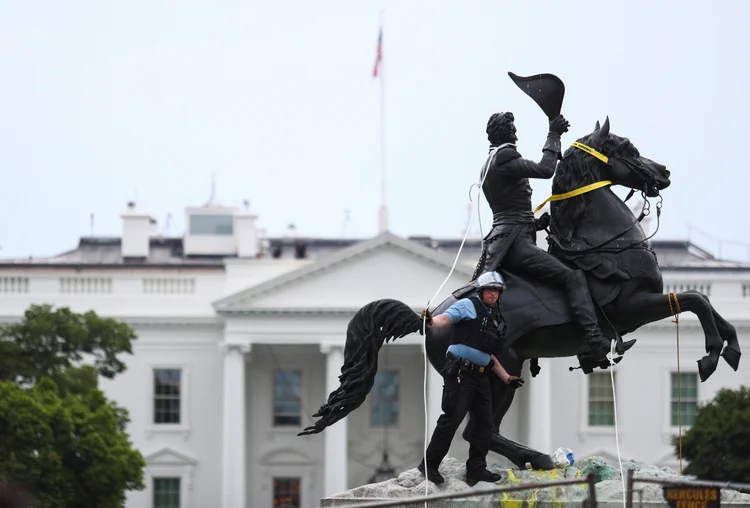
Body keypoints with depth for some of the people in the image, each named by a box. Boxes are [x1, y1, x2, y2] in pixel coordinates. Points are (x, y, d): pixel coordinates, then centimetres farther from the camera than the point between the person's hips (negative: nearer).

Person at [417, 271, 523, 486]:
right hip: (460, 373, -8)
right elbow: (446, 318, -17)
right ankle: (429, 465, -6)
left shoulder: (495, 320, 23)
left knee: (485, 422, 4)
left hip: (481, 376, 8)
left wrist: (507, 378, 26)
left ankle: (476, 469, 10)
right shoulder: (467, 306, 1)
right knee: (452, 418, -12)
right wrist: (431, 321, -40)